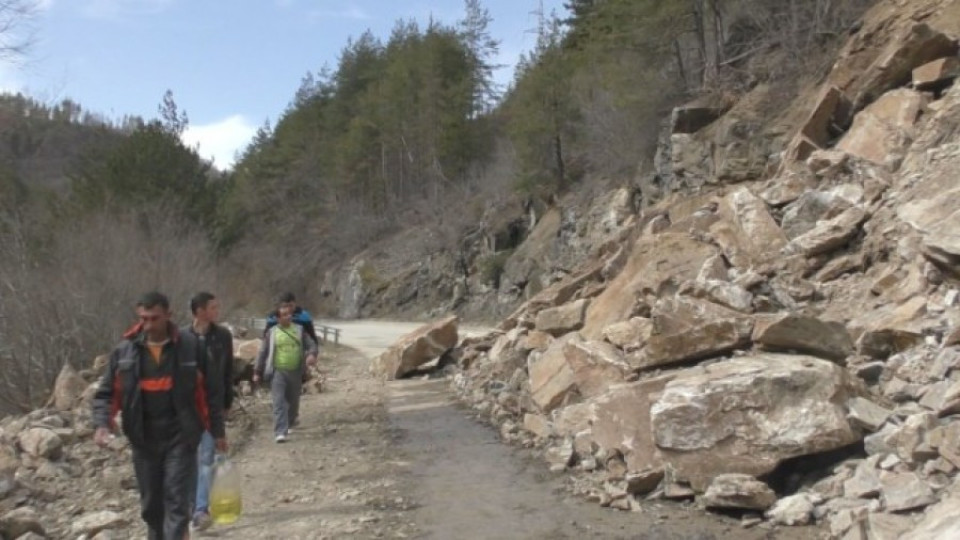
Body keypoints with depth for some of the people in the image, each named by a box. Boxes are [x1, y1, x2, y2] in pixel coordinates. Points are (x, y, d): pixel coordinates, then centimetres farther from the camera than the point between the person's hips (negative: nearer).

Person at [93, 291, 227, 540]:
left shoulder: (190, 346, -7)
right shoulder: (124, 351, -1)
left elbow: (211, 391, 0)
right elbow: (106, 393, 4)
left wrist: (217, 431, 3)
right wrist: (102, 423, -14)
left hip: (180, 438, -3)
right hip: (144, 440, 3)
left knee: (177, 502, -5)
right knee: (151, 505, 14)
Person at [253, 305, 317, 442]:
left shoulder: (299, 330, 6)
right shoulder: (272, 332, 2)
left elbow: (311, 344, 3)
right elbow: (262, 352, 5)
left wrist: (312, 354, -20)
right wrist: (257, 372, 3)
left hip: (295, 372, 3)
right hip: (277, 372, -3)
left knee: (293, 402, 15)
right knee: (279, 402, -12)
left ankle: (289, 425, 38)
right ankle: (280, 432, -16)